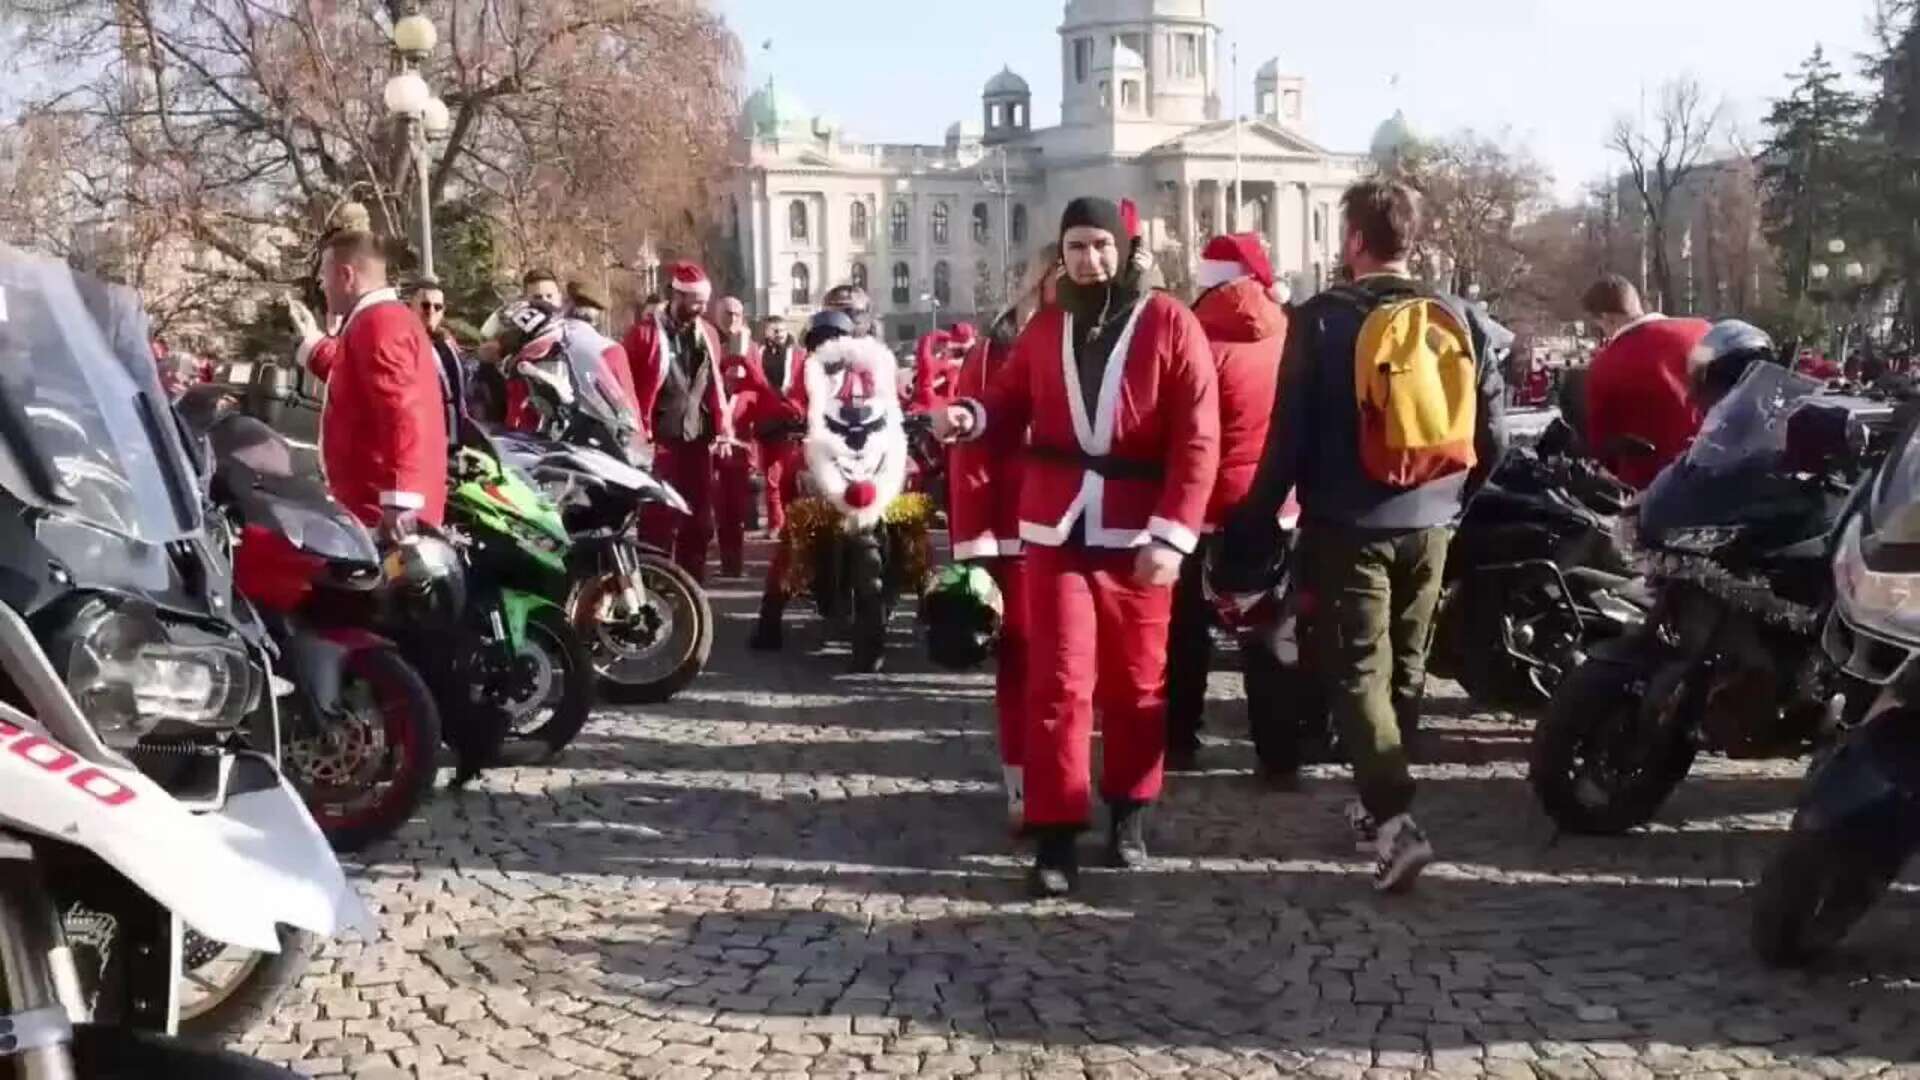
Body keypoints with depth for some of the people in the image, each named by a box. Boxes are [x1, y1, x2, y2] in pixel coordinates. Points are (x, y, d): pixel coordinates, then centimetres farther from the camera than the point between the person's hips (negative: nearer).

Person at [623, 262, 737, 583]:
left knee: (699, 521, 9)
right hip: (660, 442, -5)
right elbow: (628, 388, -7)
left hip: (698, 441, 6)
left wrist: (723, 431, 11)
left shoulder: (707, 333, 11)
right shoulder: (646, 333, -6)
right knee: (659, 521, -4)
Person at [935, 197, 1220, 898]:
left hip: (1139, 535, -2)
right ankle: (1055, 836, 2)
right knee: (1057, 683, -1)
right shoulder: (1043, 329, 10)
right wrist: (971, 417, -9)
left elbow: (1197, 439, -9)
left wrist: (1173, 533, -16)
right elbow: (1013, 406, 15)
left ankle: (1129, 814, 28)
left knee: (1136, 681, 11)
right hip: (1055, 531, 2)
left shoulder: (1170, 325, -3)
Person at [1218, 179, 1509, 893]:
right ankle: (1380, 804, 30)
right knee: (1405, 670, 17)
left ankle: (1395, 820, -14)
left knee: (1358, 673, -1)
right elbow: (1492, 437, 6)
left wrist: (1257, 527, -2)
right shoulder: (1462, 321, 3)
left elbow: (1289, 436, -10)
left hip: (1348, 527, -4)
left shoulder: (1323, 321, -10)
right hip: (1429, 527, 5)